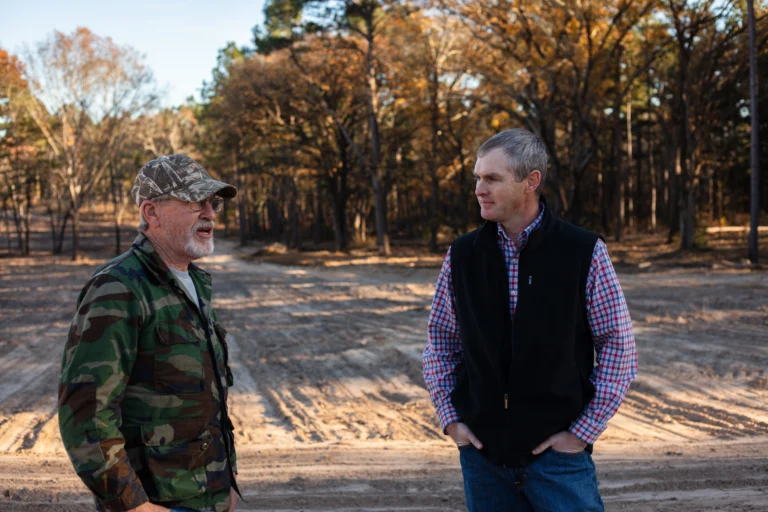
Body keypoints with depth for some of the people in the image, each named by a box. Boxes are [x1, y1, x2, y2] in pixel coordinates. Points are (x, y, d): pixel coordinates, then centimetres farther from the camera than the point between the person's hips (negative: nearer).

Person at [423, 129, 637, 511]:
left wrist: (584, 430, -7)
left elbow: (618, 344, -4)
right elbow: (440, 339, 11)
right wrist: (449, 418, 3)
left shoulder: (584, 252, -8)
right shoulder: (462, 255, 1)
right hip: (482, 451, 3)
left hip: (558, 450, -3)